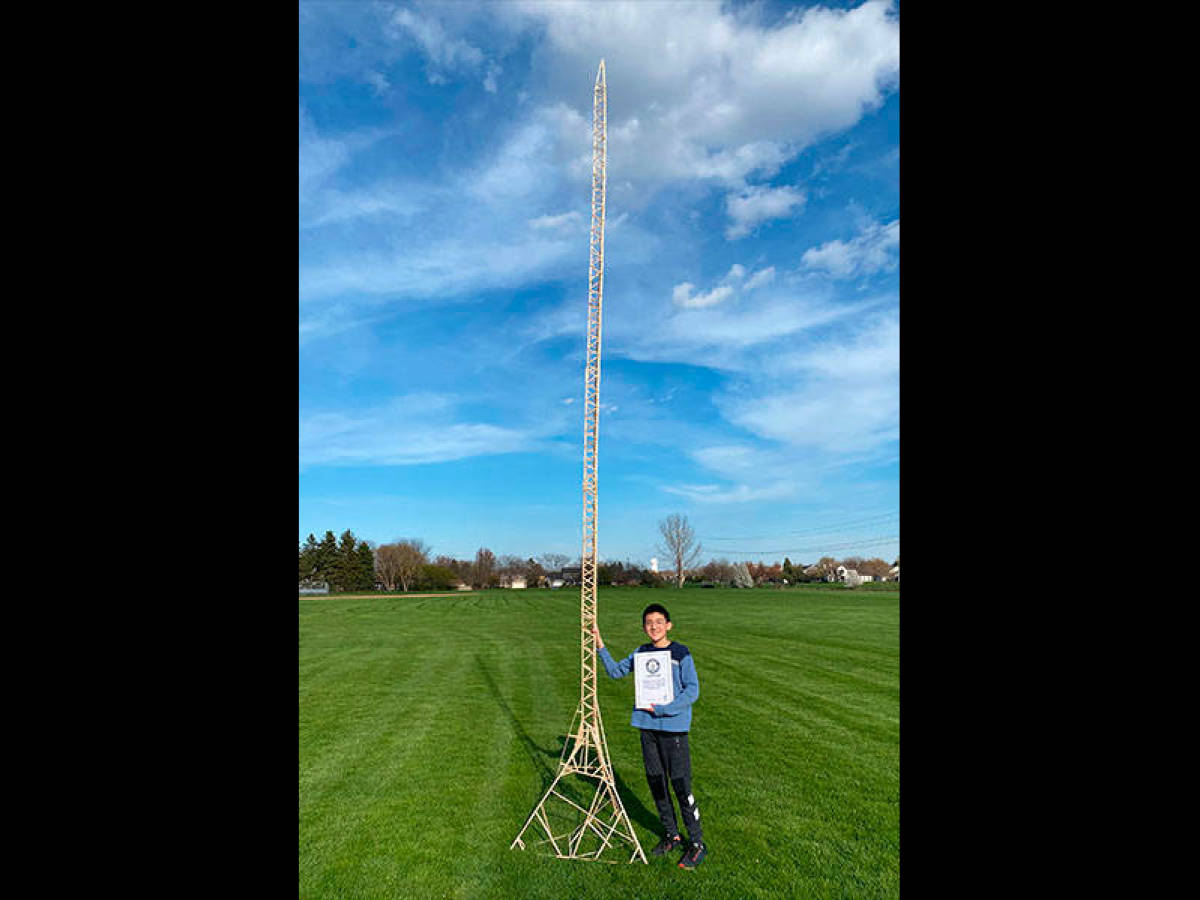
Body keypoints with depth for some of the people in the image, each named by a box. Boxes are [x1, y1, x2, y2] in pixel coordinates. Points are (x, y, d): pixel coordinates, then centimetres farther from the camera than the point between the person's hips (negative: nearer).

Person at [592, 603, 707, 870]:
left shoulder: (681, 654, -8)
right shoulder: (641, 653, 6)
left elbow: (692, 691, -10)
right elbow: (616, 671, 16)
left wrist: (662, 709, -15)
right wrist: (600, 646, 3)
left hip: (673, 727, -5)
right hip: (647, 726, 5)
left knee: (681, 785, -2)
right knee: (656, 783, 14)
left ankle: (697, 844, 13)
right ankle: (672, 836, 30)